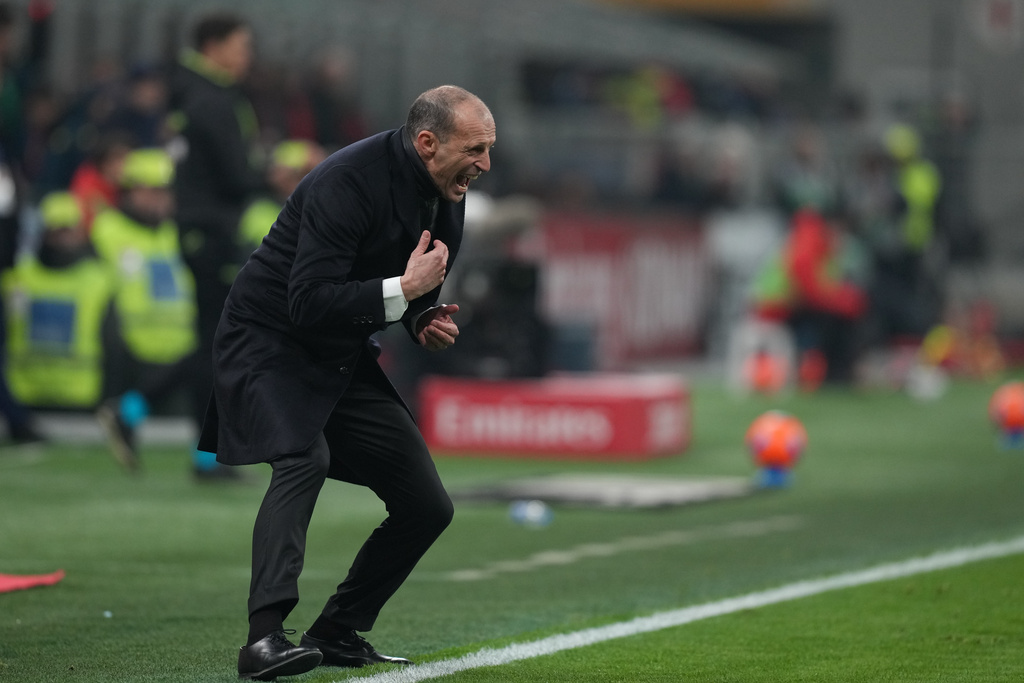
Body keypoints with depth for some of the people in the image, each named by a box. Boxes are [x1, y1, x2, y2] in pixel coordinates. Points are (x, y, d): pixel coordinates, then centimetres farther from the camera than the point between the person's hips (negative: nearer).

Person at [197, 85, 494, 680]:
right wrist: (402, 292, -31)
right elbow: (310, 304, -31)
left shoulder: (447, 193, 1)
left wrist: (426, 319, -3)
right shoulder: (348, 183, -25)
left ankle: (338, 634, 14)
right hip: (272, 342, -8)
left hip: (346, 362, 8)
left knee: (428, 507, 2)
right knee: (305, 457, -35)